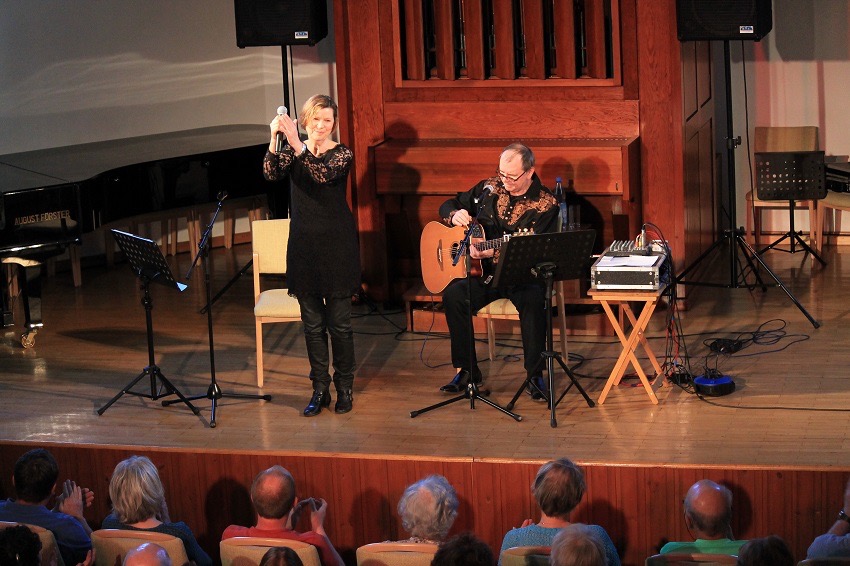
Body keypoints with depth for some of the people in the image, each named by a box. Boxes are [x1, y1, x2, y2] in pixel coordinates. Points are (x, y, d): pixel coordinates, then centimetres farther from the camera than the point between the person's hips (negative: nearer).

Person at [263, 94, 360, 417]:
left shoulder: (341, 154, -5)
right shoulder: (292, 151, 3)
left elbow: (324, 175, -26)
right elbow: (271, 173, -16)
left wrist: (297, 145, -37)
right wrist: (274, 140, -31)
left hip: (337, 246, -3)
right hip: (303, 245, 3)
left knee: (339, 322, 2)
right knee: (312, 323, 8)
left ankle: (344, 387, 15)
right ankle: (320, 389, 16)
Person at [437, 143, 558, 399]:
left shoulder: (545, 205, -7)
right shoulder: (488, 188, 7)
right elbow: (448, 205, 18)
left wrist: (493, 253, -27)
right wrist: (455, 215, -9)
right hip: (484, 272, 4)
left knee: (534, 299, -36)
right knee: (453, 295, -25)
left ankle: (535, 374, -18)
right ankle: (467, 370, -9)